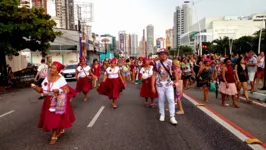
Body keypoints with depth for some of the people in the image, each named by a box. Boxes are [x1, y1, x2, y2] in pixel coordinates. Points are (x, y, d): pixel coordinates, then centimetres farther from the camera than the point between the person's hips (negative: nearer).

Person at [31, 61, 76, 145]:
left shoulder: (61, 79, -14)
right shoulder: (46, 78, 4)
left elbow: (68, 90, -16)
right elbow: (41, 90, 6)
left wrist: (58, 90, -29)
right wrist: (35, 87, -12)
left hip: (58, 103, -6)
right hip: (49, 102, 6)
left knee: (56, 119, -5)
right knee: (49, 119, 11)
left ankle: (54, 136, 12)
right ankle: (61, 129, 35)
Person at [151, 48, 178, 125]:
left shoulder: (170, 62, -2)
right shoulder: (156, 63, -2)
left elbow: (175, 71, 10)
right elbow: (154, 75, -2)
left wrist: (175, 80, 8)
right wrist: (153, 86, -5)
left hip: (169, 85, 0)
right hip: (160, 85, 1)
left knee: (171, 100, -6)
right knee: (161, 100, 10)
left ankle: (172, 117, 1)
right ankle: (162, 115, 26)